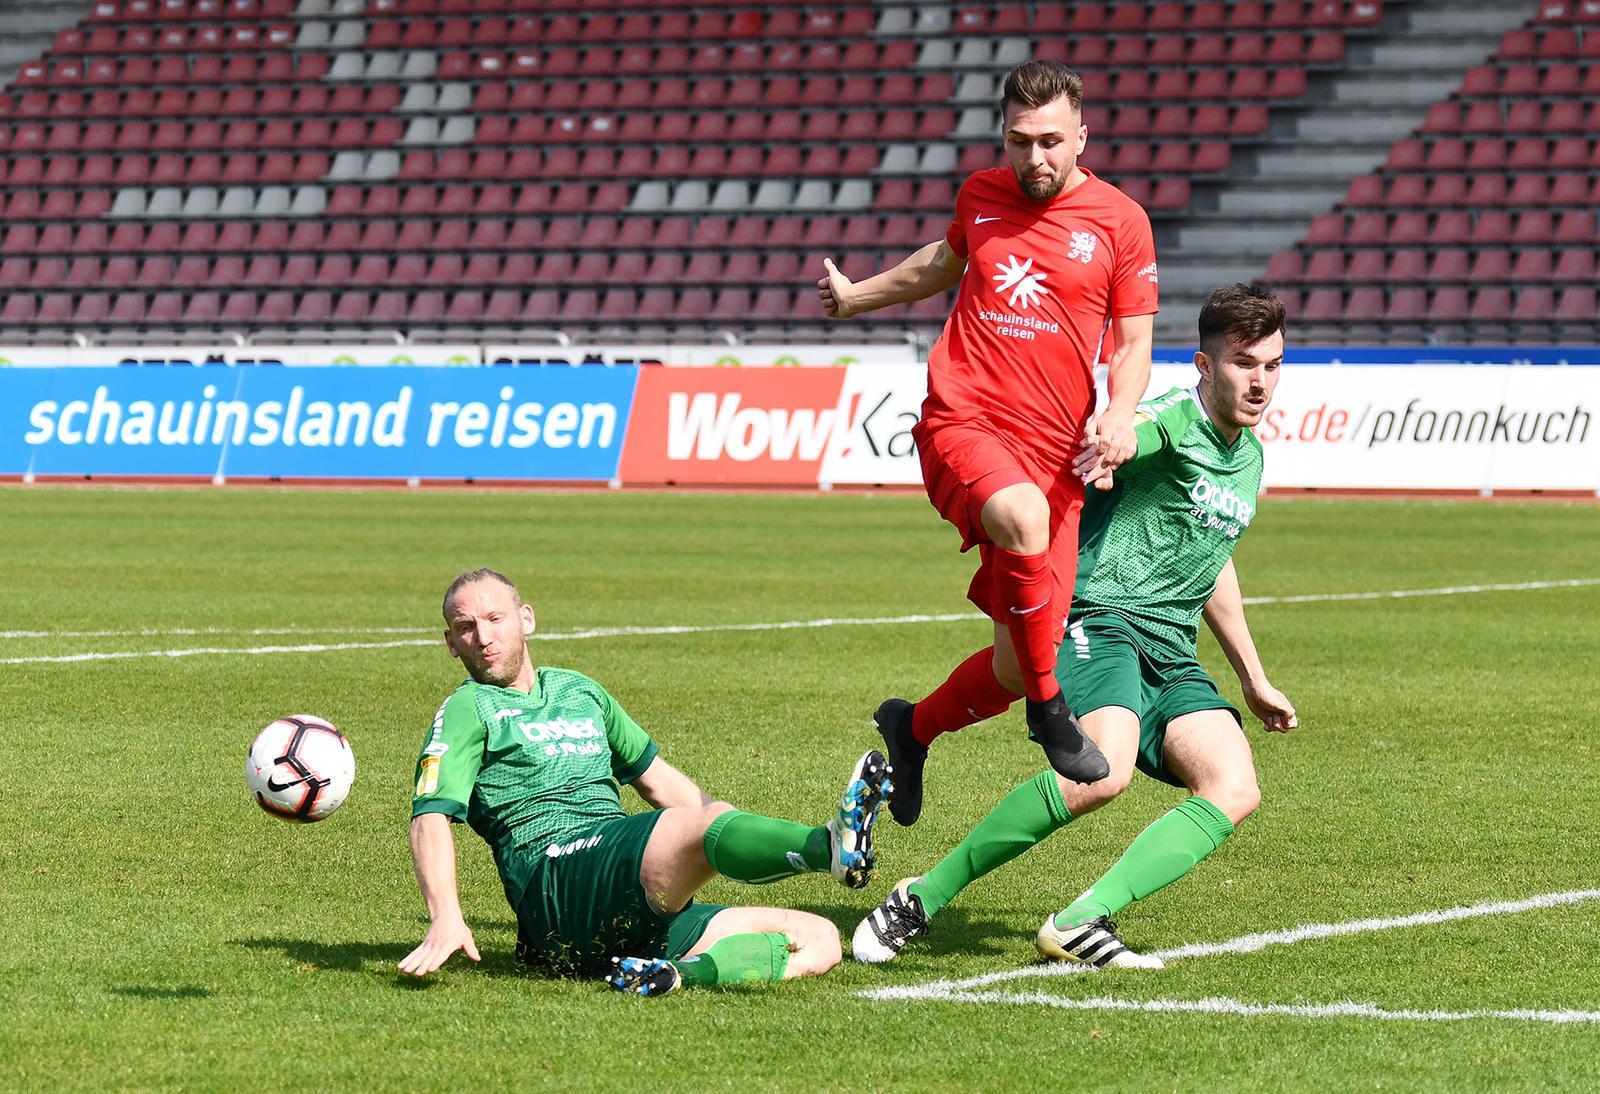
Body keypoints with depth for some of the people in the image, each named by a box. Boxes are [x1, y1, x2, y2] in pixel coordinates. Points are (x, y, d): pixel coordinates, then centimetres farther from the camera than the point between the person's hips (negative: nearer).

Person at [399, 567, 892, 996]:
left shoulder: (579, 691, 28)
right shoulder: (468, 710, 7)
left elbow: (657, 779, 36)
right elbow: (430, 817, -7)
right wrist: (446, 919, -24)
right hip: (556, 876, -7)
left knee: (818, 940, -8)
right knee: (708, 825, -33)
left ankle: (684, 972, -33)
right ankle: (833, 843, -63)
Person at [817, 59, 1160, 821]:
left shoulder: (1120, 221, 3)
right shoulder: (980, 194, 10)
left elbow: (1134, 341, 8)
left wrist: (1120, 414, -12)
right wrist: (855, 297, 46)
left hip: (1055, 456, 1)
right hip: (962, 424, -1)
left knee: (1016, 666, -2)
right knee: (1025, 519, -37)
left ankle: (913, 730, 31)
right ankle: (1048, 706, -18)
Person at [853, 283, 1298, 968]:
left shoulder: (1249, 457, 19)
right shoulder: (1174, 421, -7)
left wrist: (1253, 678, 41)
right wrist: (1105, 449, -55)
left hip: (1172, 656, 8)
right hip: (1103, 621, -8)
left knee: (1234, 789, -17)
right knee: (1103, 771, -33)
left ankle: (1079, 923, -23)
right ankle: (920, 900, -19)